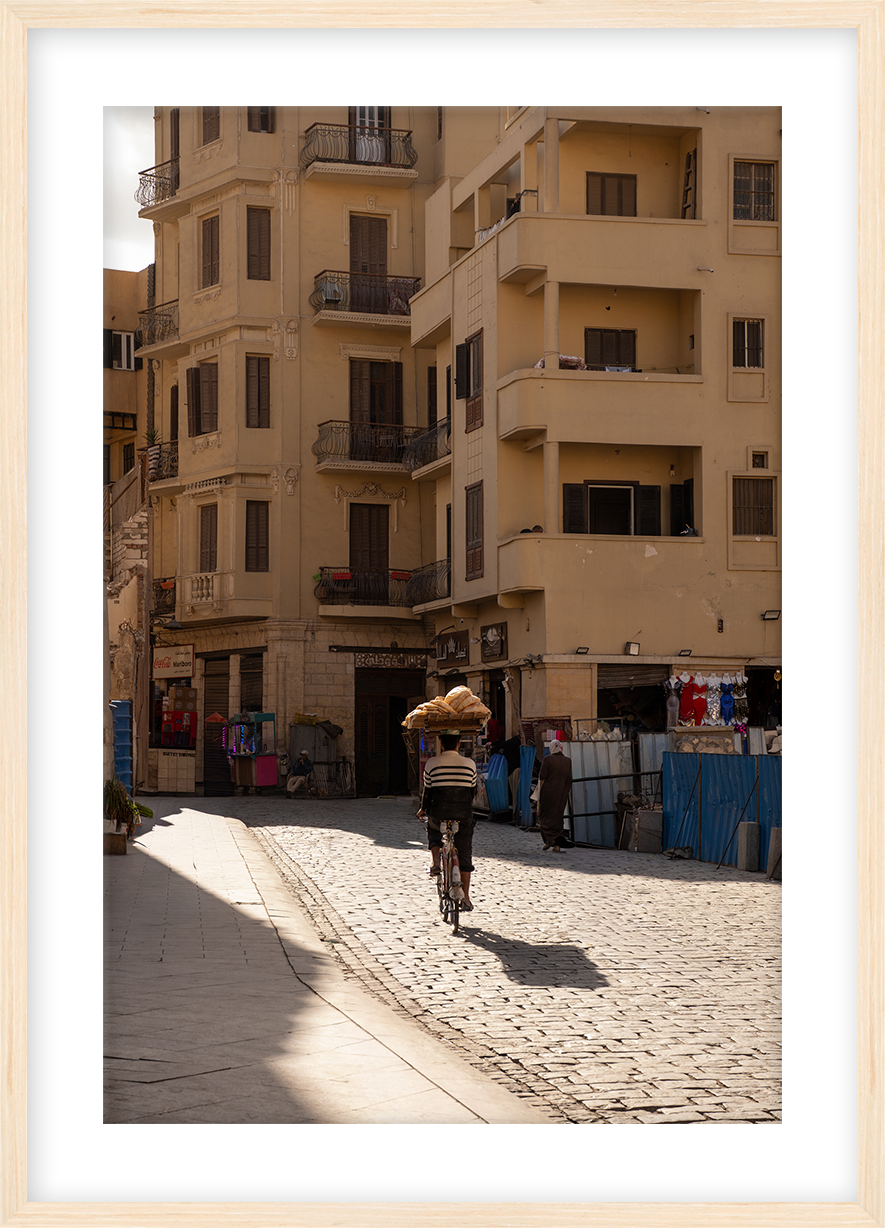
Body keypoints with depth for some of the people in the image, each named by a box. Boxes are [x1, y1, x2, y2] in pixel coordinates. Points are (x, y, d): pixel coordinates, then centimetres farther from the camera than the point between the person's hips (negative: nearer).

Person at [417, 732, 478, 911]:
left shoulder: (432, 763, -2)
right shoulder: (470, 764, 3)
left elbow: (427, 790, 5)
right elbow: (472, 790, 13)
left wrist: (423, 809, 23)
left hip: (438, 813, -1)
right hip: (464, 815, 1)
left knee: (433, 829, 35)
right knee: (464, 855, 13)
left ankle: (435, 862, 12)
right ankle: (466, 899, 12)